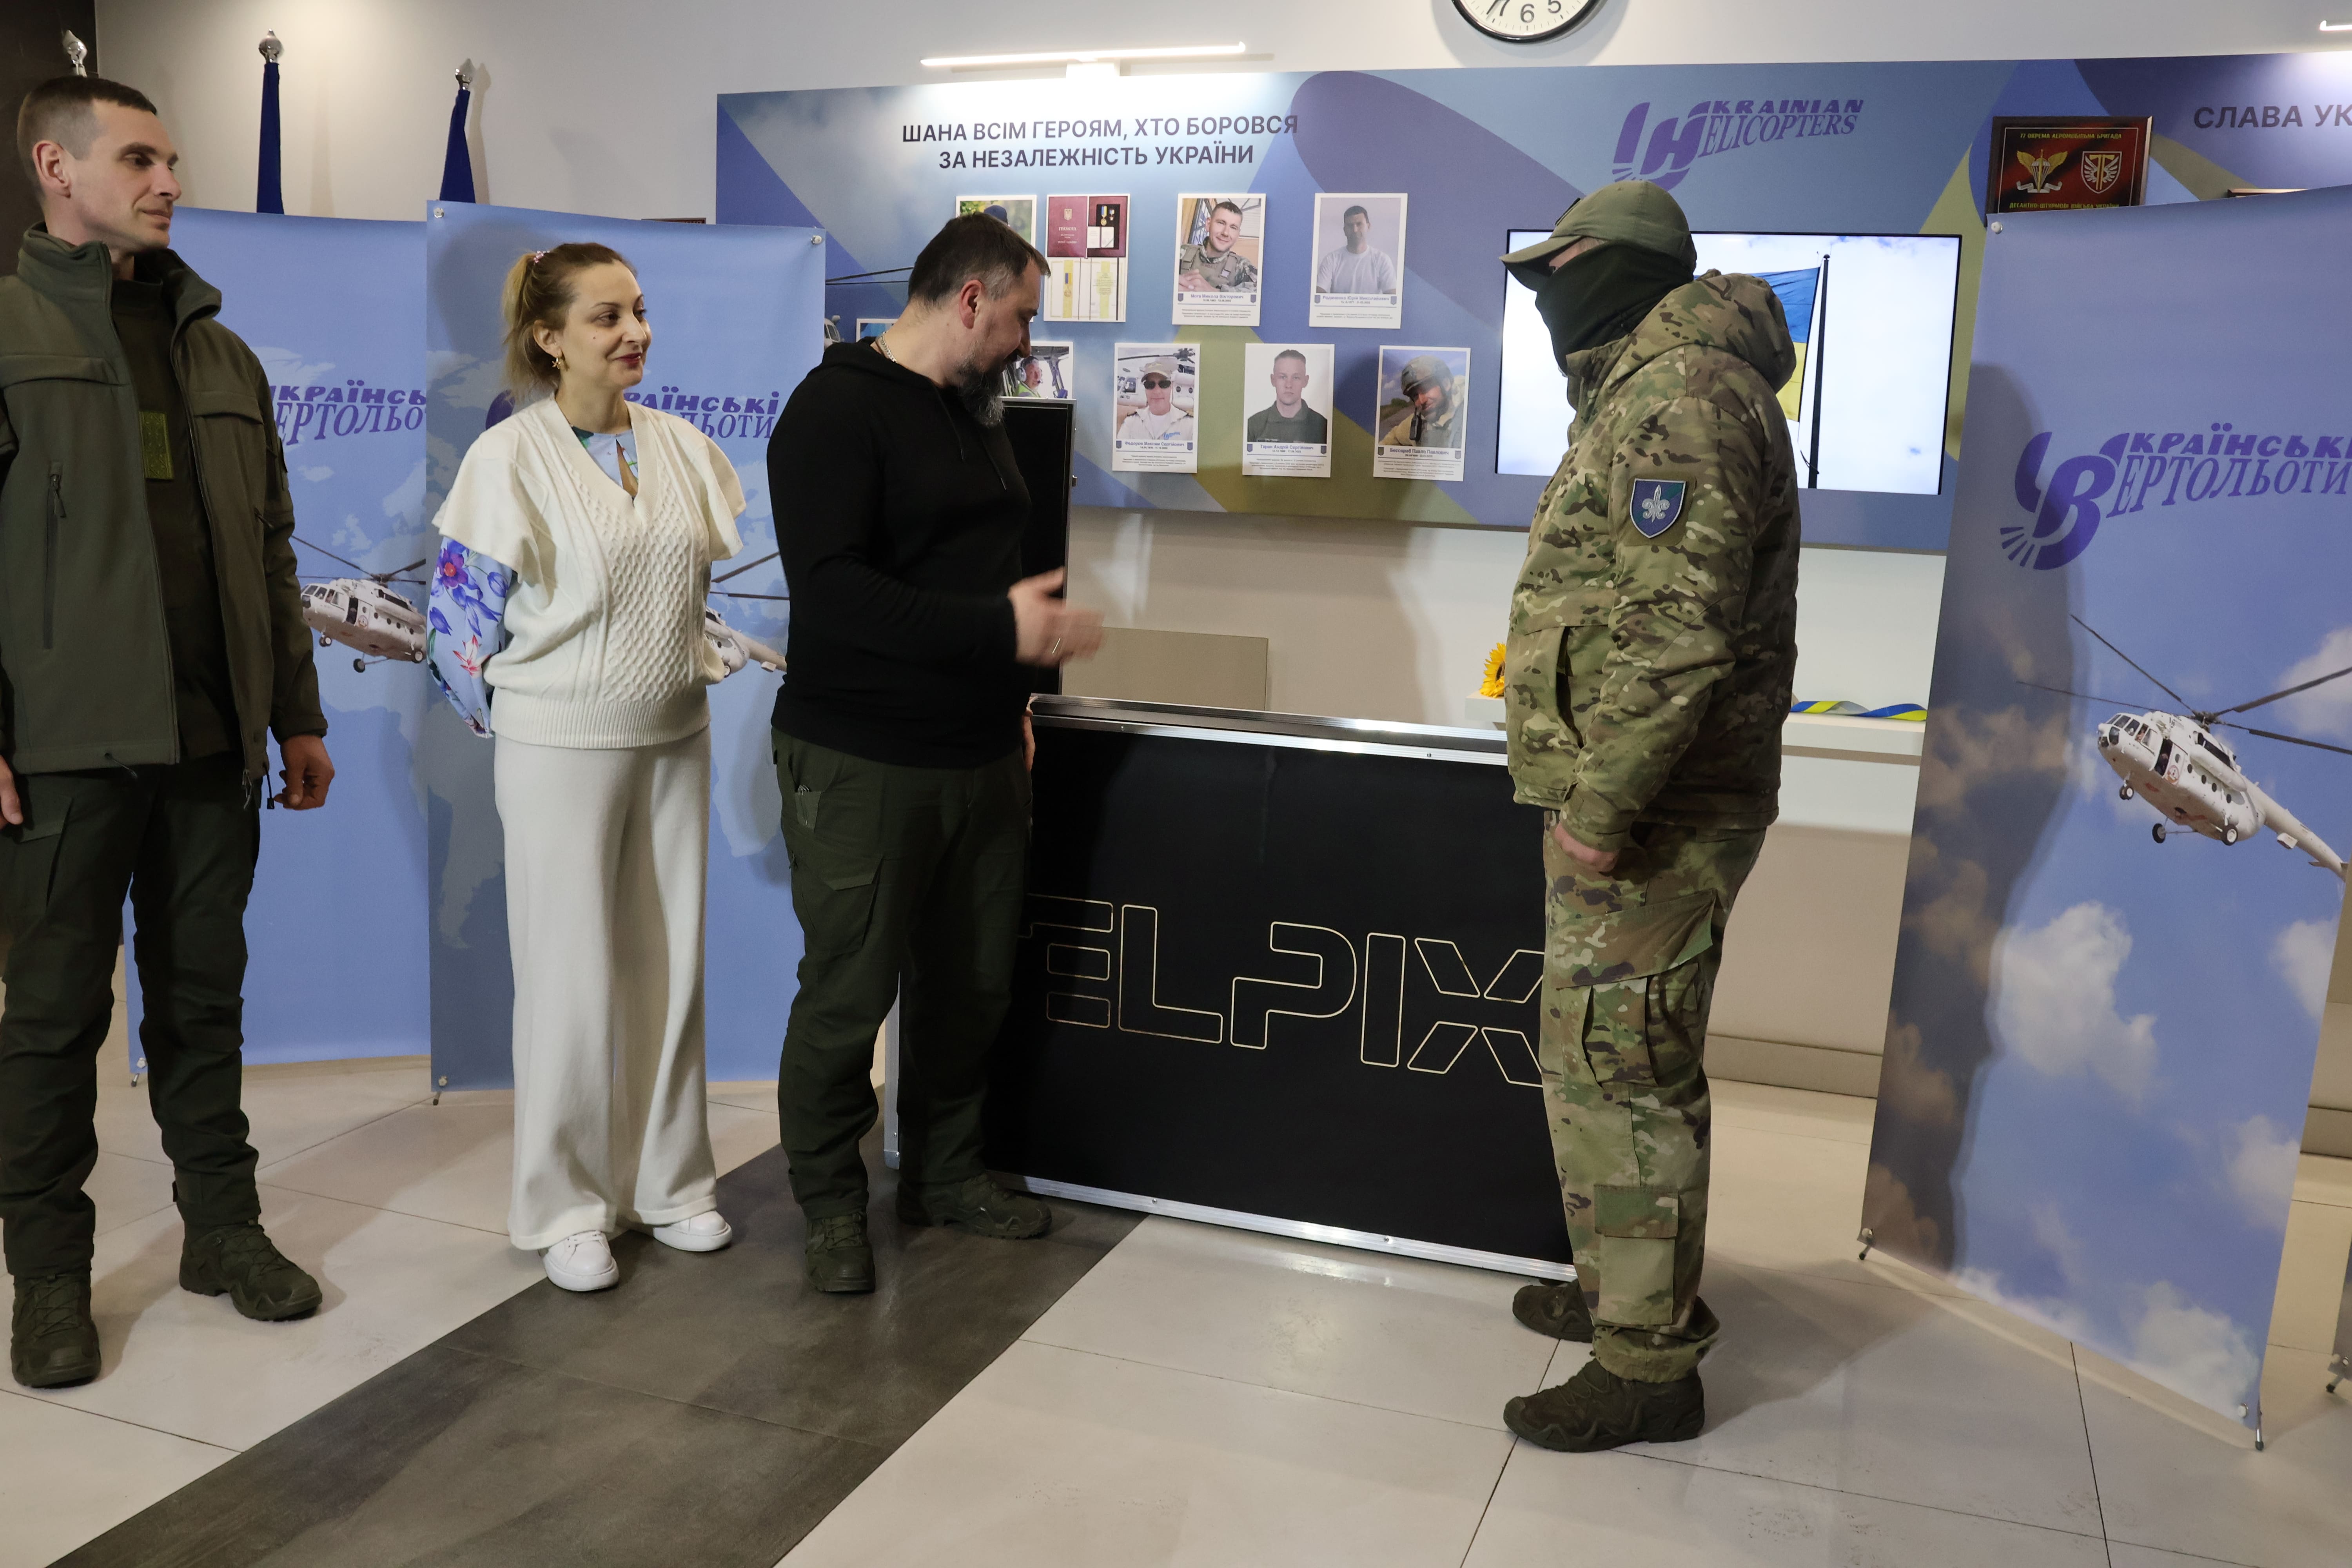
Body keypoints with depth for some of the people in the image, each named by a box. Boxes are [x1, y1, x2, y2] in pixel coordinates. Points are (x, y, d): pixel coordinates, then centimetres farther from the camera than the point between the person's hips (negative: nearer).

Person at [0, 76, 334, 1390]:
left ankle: (224, 1224, 23)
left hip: (213, 739, 5)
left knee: (205, 996, 12)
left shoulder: (221, 353, 17)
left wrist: (298, 715, 13)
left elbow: (273, 552, 17)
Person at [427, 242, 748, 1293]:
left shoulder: (682, 447, 5)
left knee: (669, 962, 11)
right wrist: (525, 718, -1)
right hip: (562, 750, -4)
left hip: (675, 740, 5)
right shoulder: (509, 457, -9)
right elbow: (458, 617, -6)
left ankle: (665, 1178, 26)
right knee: (572, 975, 3)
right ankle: (564, 1208, 18)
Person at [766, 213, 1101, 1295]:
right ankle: (831, 1203, 22)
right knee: (849, 993, 3)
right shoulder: (838, 408, -12)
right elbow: (828, 590, -23)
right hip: (860, 767, -8)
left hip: (981, 757, 8)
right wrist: (997, 630, -25)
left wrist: (1011, 687, 19)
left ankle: (943, 1172, 33)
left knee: (971, 980, 14)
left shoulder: (976, 413, 15)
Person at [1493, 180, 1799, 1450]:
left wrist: (1602, 804, -25)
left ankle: (1647, 1367, 8)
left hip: (1648, 817, -11)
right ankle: (1627, 1288, 34)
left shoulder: (1680, 394, -16)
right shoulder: (1646, 393, 20)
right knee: (1614, 1058, 19)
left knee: (1620, 1072, -4)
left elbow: (1678, 629, -26)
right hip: (1632, 804, 11)